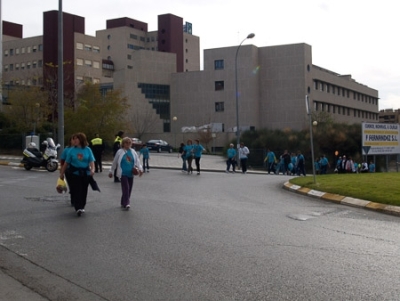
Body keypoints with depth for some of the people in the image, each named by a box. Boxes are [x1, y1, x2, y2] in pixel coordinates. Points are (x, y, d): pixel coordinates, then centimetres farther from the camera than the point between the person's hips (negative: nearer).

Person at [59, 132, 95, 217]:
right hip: (75, 173, -1)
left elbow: (91, 161, -3)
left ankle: (82, 207, 24)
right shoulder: (72, 150, 1)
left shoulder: (87, 150, 1)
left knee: (83, 191, 8)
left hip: (85, 173, 1)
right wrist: (62, 173, 8)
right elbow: (66, 163, 5)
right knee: (76, 191, -10)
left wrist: (92, 169, -21)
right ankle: (78, 208, -15)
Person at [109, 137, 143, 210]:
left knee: (129, 189, 8)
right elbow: (115, 162, 6)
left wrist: (140, 168, -13)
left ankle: (123, 203, 22)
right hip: (123, 173, -4)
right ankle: (126, 203, -15)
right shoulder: (120, 152, -1)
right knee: (126, 188, -15)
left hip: (131, 174, 4)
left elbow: (137, 161, 4)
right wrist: (111, 171, 10)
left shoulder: (133, 152, 8)